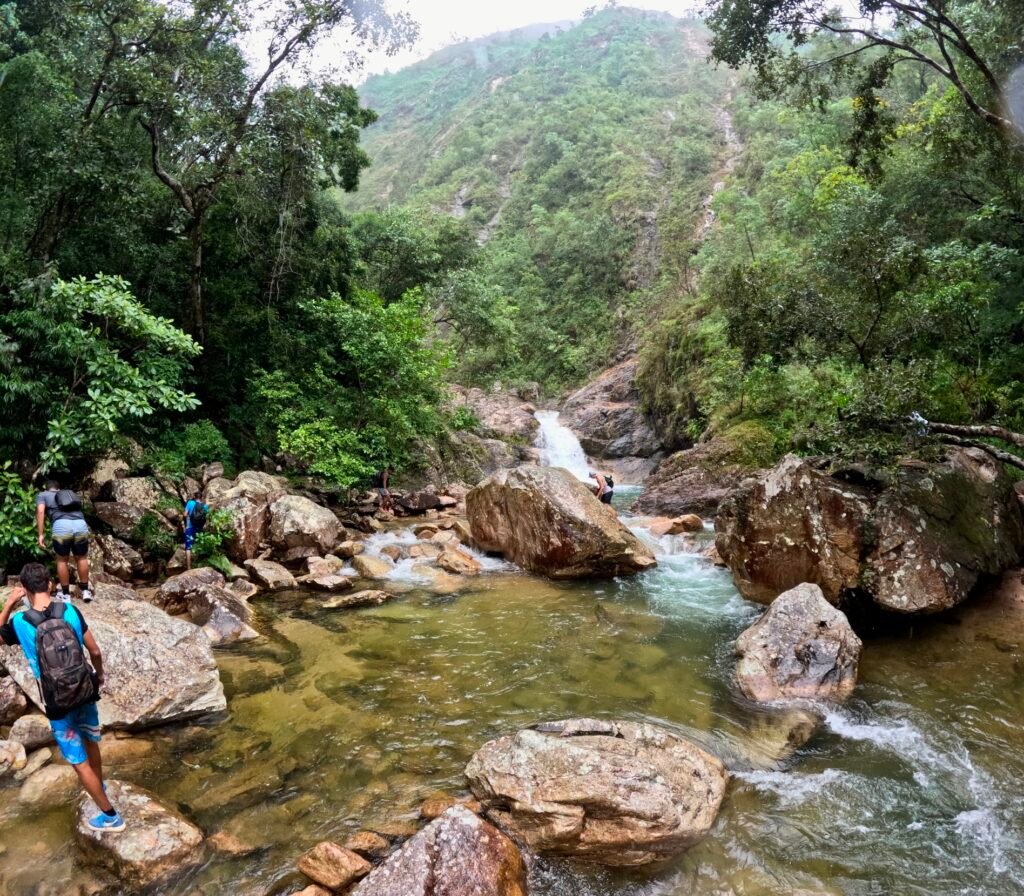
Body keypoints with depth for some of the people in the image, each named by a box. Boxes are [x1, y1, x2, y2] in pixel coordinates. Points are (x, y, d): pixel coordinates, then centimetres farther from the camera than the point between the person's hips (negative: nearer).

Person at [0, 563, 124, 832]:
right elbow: (95, 651, -3)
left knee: (79, 762, 10)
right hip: (86, 694, 3)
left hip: (59, 705, -3)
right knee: (91, 742, 28)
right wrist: (99, 674, 16)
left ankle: (110, 816, 19)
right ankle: (100, 786, 52)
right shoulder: (70, 611, -10)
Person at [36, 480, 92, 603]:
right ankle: (85, 591, 30)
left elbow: (40, 511, 5)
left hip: (61, 526, -3)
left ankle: (65, 594, 26)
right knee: (81, 558, 23)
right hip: (81, 524, 3)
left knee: (62, 560, 19)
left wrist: (41, 534, 2)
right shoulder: (71, 494, 37)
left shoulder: (42, 495, 24)